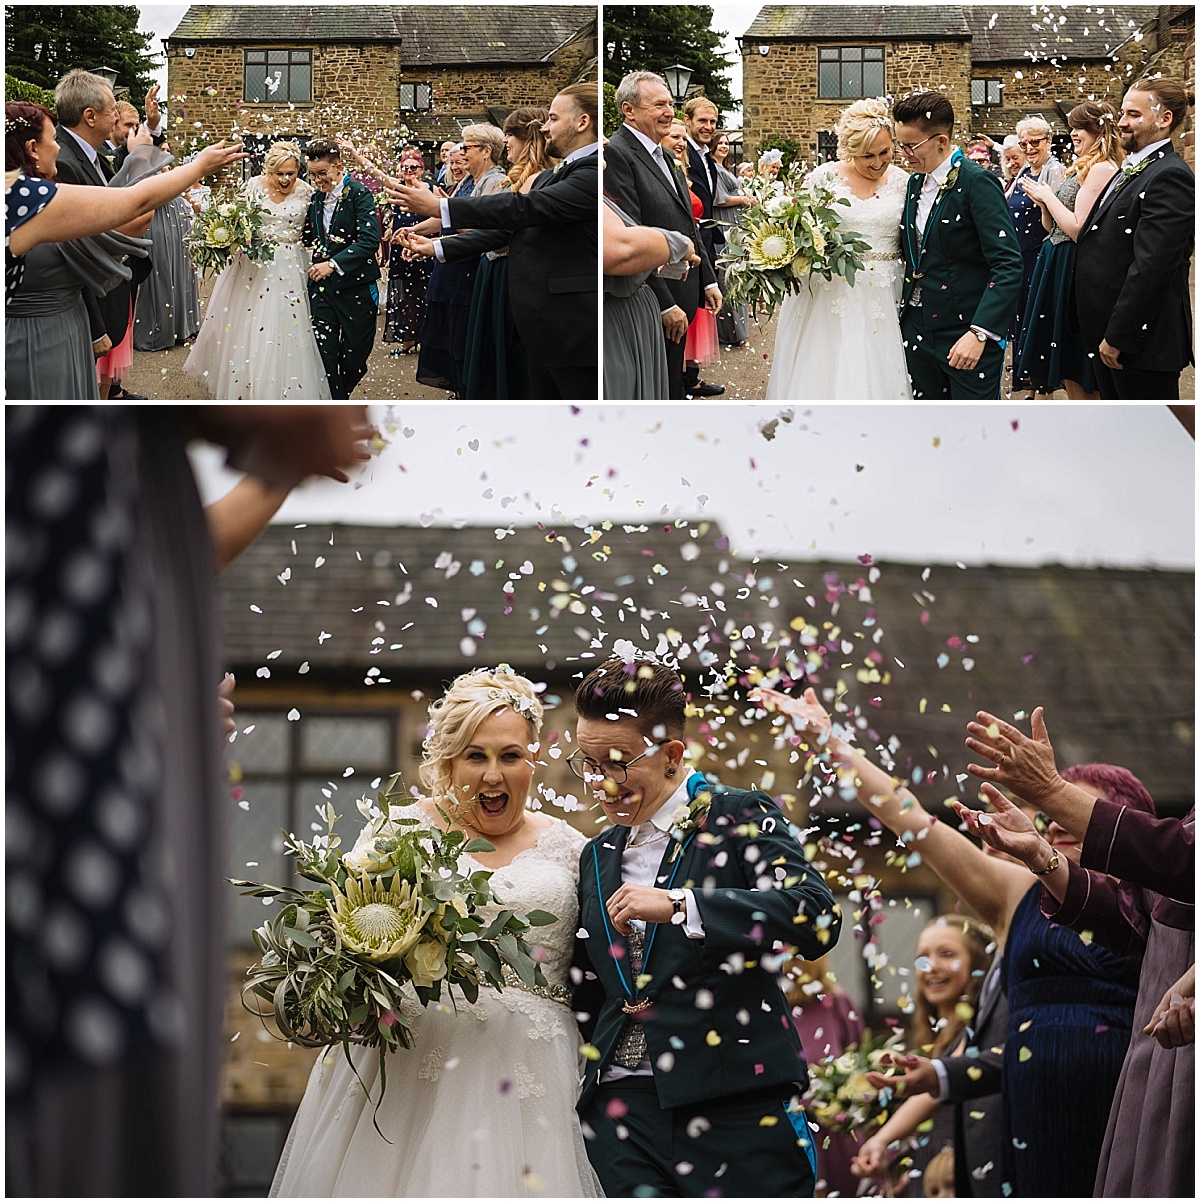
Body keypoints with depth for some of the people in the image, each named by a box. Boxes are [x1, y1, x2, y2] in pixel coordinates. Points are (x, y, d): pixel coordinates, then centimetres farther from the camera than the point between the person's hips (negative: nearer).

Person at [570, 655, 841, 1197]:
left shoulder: (740, 817, 0)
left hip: (737, 1110, -5)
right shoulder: (597, 856, 20)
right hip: (621, 1109, 5)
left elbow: (817, 918, -17)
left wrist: (677, 906, -21)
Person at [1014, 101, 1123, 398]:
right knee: (1068, 371, 15)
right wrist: (1043, 200, 0)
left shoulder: (1101, 169, -16)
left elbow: (1078, 229, -21)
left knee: (1076, 373, -3)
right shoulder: (1083, 168, 15)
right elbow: (1054, 227, 17)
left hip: (1077, 271, -11)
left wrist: (1048, 196, -10)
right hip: (1059, 266, 11)